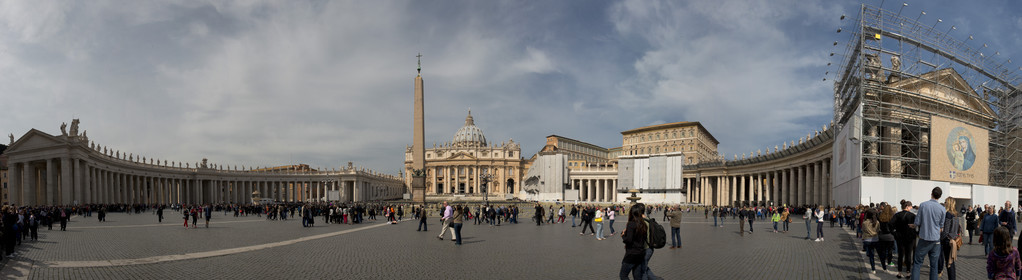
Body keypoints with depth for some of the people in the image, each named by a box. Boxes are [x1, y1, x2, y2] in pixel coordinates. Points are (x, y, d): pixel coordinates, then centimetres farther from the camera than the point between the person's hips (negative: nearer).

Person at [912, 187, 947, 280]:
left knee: (917, 263, 4)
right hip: (936, 239, 2)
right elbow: (941, 225, 6)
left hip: (924, 238, -2)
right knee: (934, 265, 9)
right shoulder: (942, 209, -4)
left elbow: (917, 222, -5)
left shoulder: (923, 205, -9)